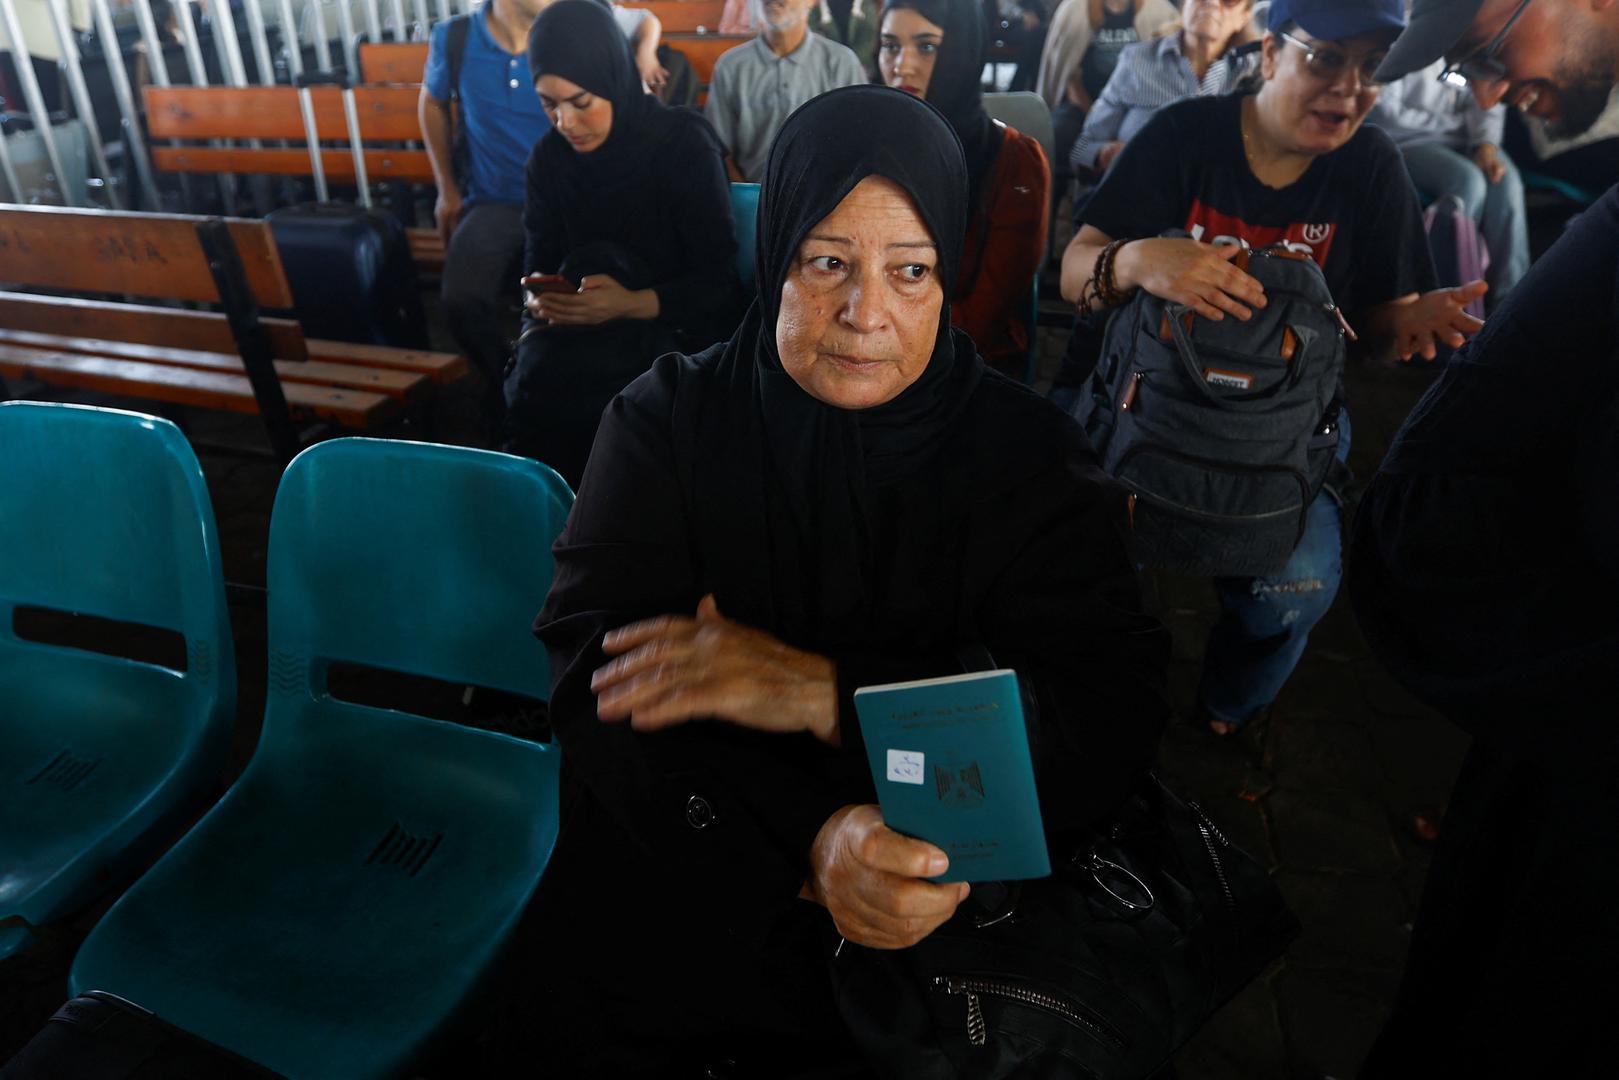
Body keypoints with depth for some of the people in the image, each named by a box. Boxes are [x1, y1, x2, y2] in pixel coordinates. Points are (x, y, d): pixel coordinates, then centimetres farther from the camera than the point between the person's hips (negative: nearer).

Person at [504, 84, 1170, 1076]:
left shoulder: (1029, 456, -5)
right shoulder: (671, 417, -4)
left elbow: (1110, 728, -15)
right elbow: (595, 668, -14)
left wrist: (824, 694, -24)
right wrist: (810, 844, -27)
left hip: (942, 916, 0)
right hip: (670, 883, 1)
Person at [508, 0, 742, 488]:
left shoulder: (684, 145, -11)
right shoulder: (549, 157, 3)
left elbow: (717, 279, -13)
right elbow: (539, 262, 8)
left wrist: (632, 304, -29)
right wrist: (540, 300, -17)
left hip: (676, 323, -4)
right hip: (585, 323, 4)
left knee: (553, 378, -31)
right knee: (532, 374, -29)